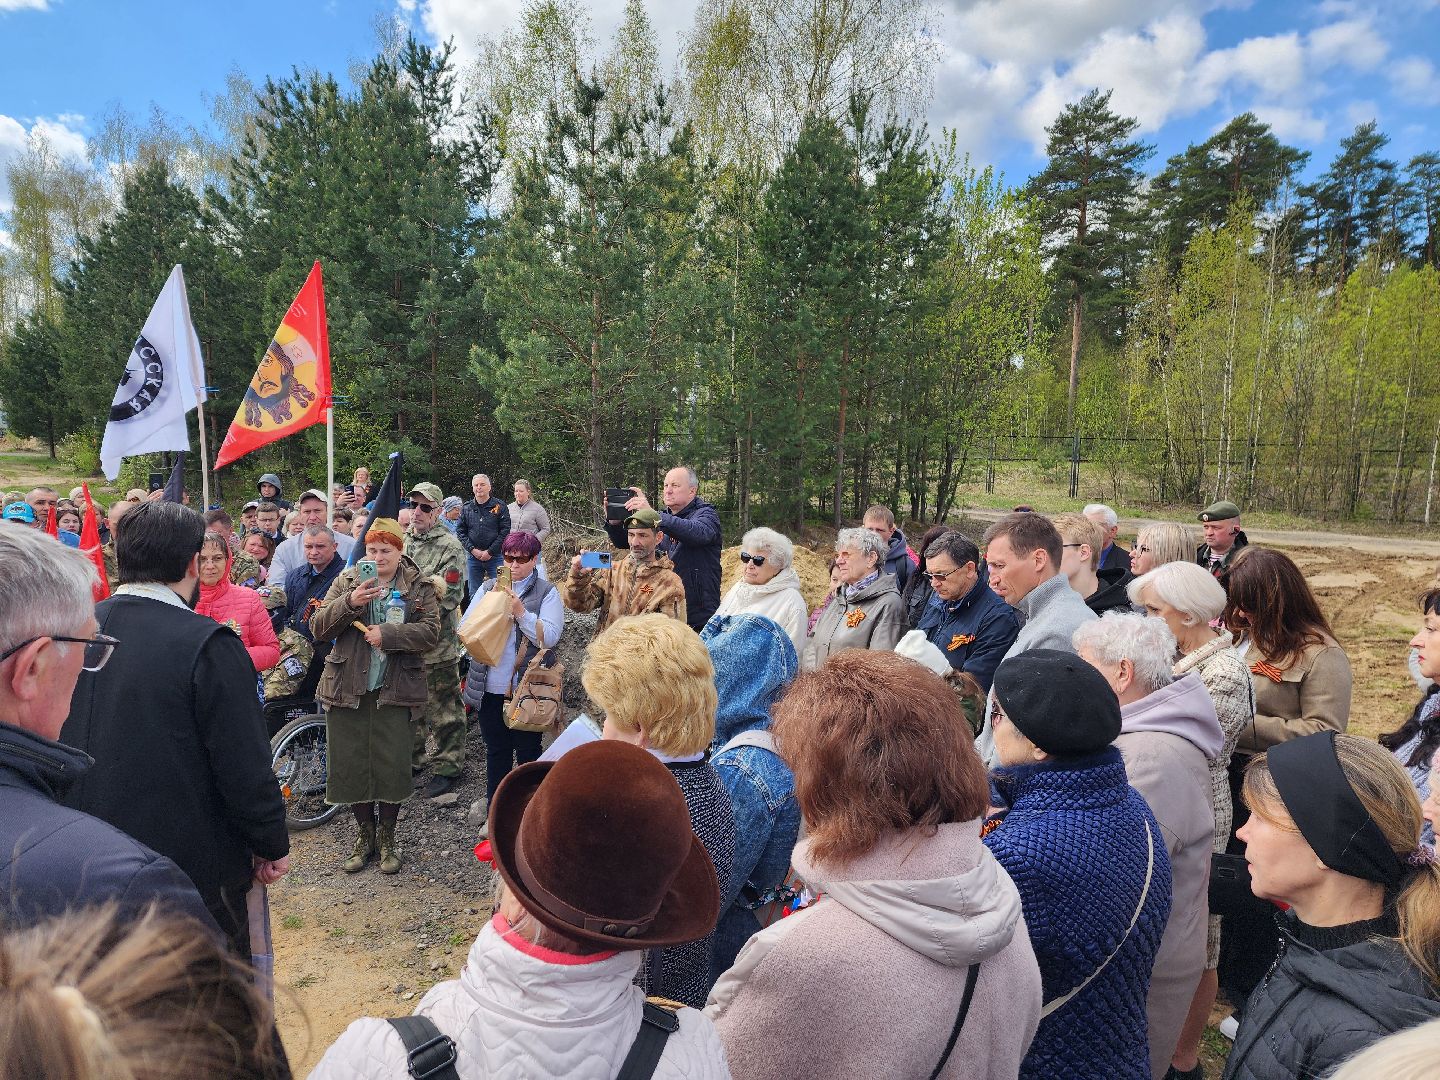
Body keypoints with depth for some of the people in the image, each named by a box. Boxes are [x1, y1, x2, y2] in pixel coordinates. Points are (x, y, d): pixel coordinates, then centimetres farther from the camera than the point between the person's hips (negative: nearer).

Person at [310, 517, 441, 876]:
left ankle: (387, 836, 23)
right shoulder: (346, 581, 6)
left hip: (394, 689, -2)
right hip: (347, 687, 2)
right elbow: (318, 628, -3)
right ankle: (364, 834, 28)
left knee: (392, 765, 2)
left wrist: (387, 634, -21)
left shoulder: (420, 586, 2)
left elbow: (430, 631, -10)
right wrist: (349, 602, -18)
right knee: (351, 763, 8)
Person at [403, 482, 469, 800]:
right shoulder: (401, 541, 9)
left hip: (438, 645, -6)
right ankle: (411, 758, 37)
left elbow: (451, 595, -16)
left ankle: (447, 767, 16)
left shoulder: (449, 547, -10)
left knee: (443, 711, 4)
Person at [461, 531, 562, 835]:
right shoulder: (487, 588, 7)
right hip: (490, 687, 3)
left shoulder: (547, 592, -3)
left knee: (528, 751, 10)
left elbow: (550, 637, -15)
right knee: (496, 750, 16)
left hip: (528, 688, -3)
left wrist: (520, 611, -22)